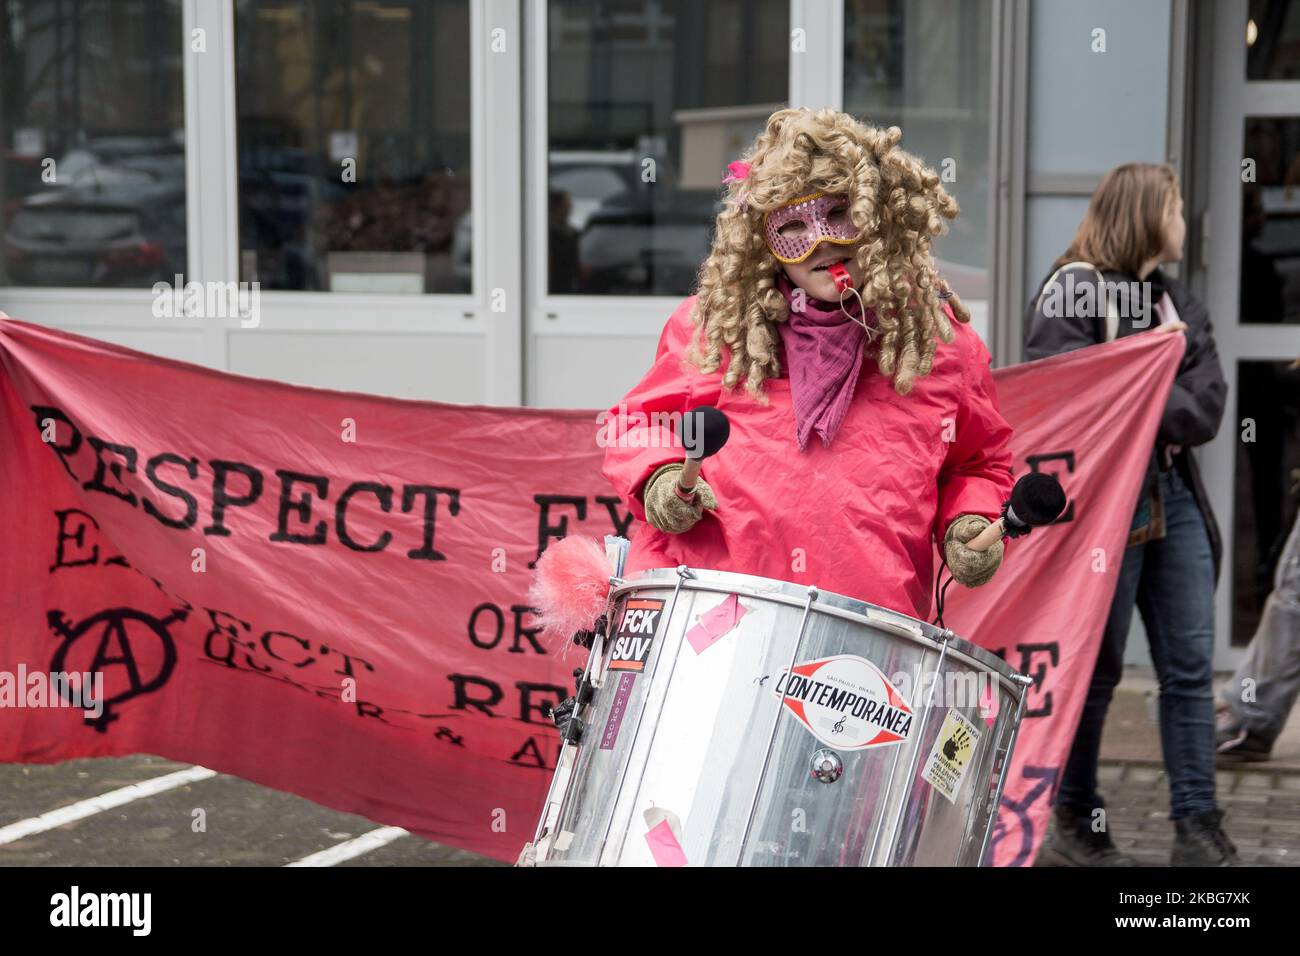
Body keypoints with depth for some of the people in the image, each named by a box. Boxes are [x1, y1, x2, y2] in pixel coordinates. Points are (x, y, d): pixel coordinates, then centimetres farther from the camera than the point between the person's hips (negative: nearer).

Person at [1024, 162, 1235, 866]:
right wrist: (1163, 399, -12)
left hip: (1176, 497, 7)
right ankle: (1073, 824, 14)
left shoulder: (1179, 305, 17)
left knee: (1190, 665, 3)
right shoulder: (1073, 292, -4)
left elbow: (1206, 408, 4)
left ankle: (1198, 828, 7)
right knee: (1096, 668, 2)